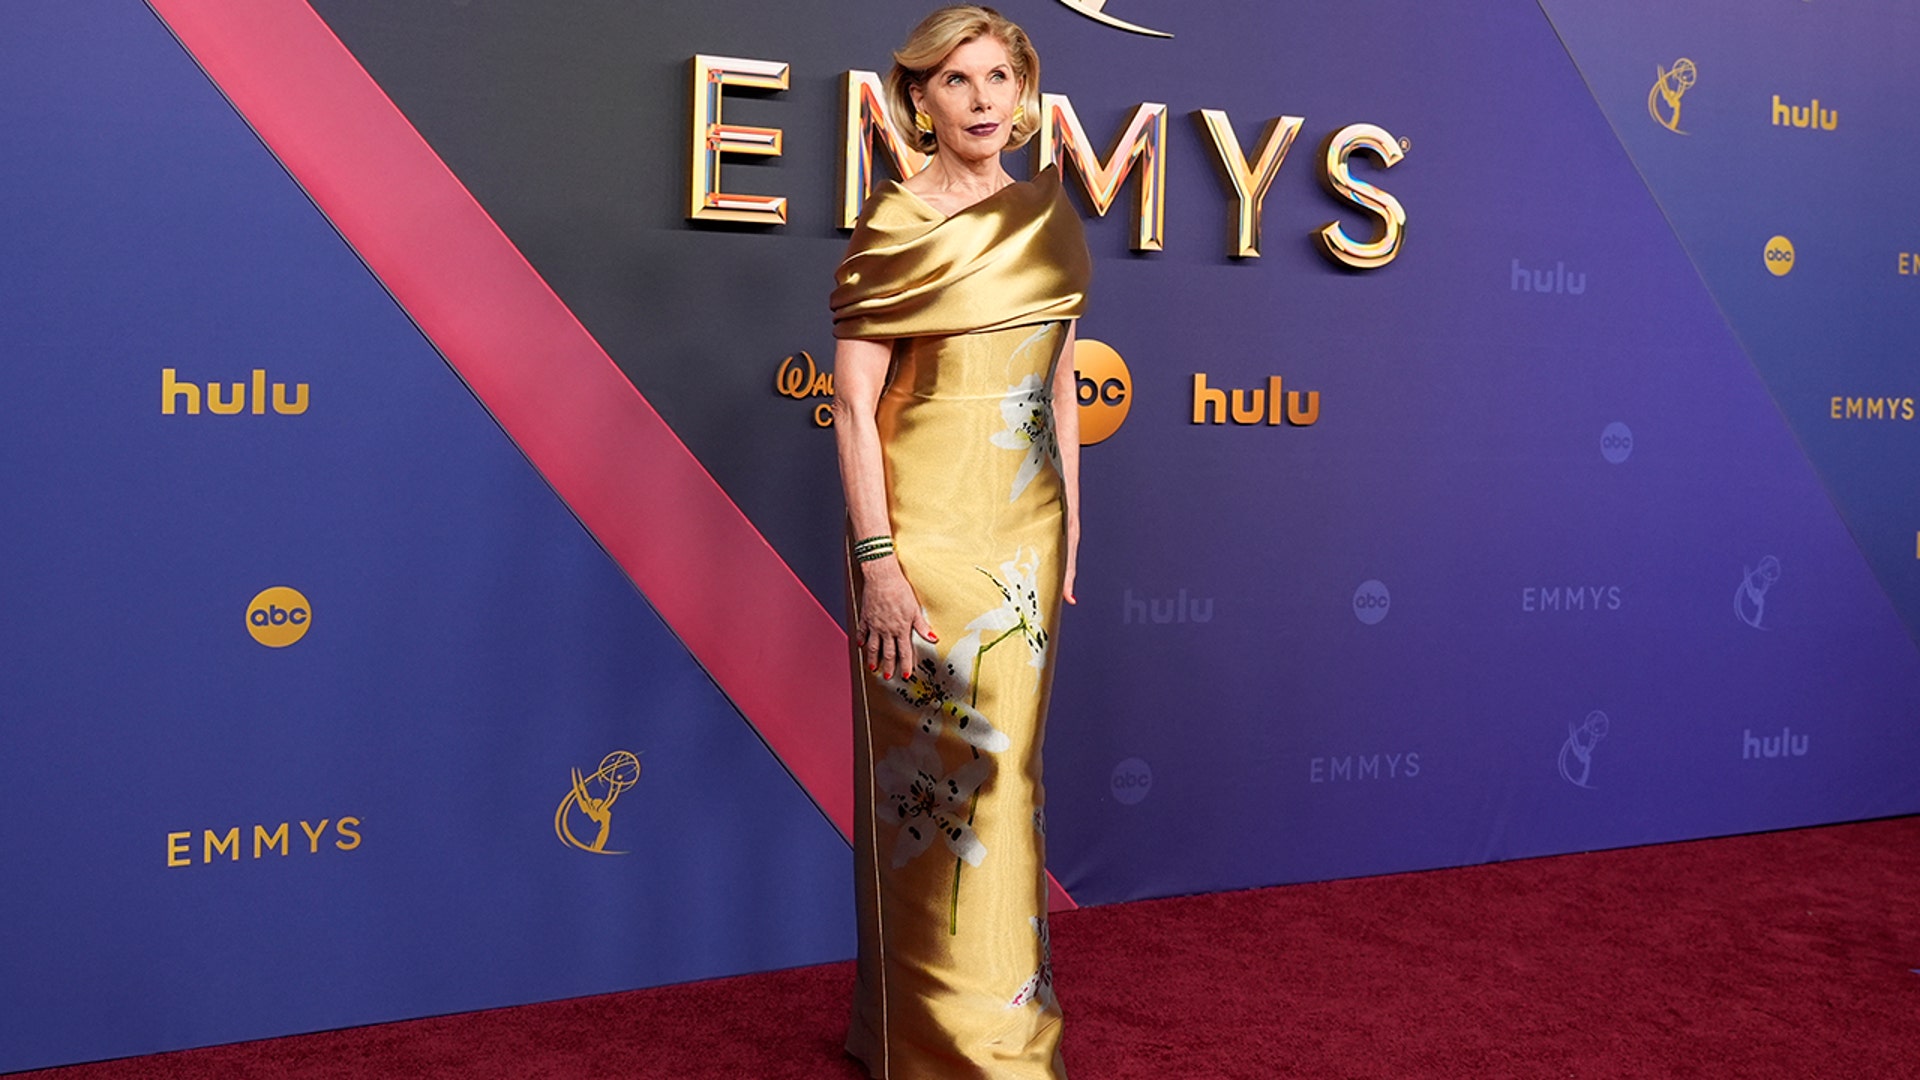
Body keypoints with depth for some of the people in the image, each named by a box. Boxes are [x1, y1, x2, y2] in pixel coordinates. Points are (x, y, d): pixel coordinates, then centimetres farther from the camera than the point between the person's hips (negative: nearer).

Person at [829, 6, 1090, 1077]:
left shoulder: (1048, 218, 10)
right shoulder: (892, 227, -8)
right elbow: (854, 403, -12)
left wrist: (1070, 519, 12)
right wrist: (876, 561, -18)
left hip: (1024, 530, 6)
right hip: (925, 531, -5)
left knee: (1004, 765, 14)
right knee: (938, 777, 1)